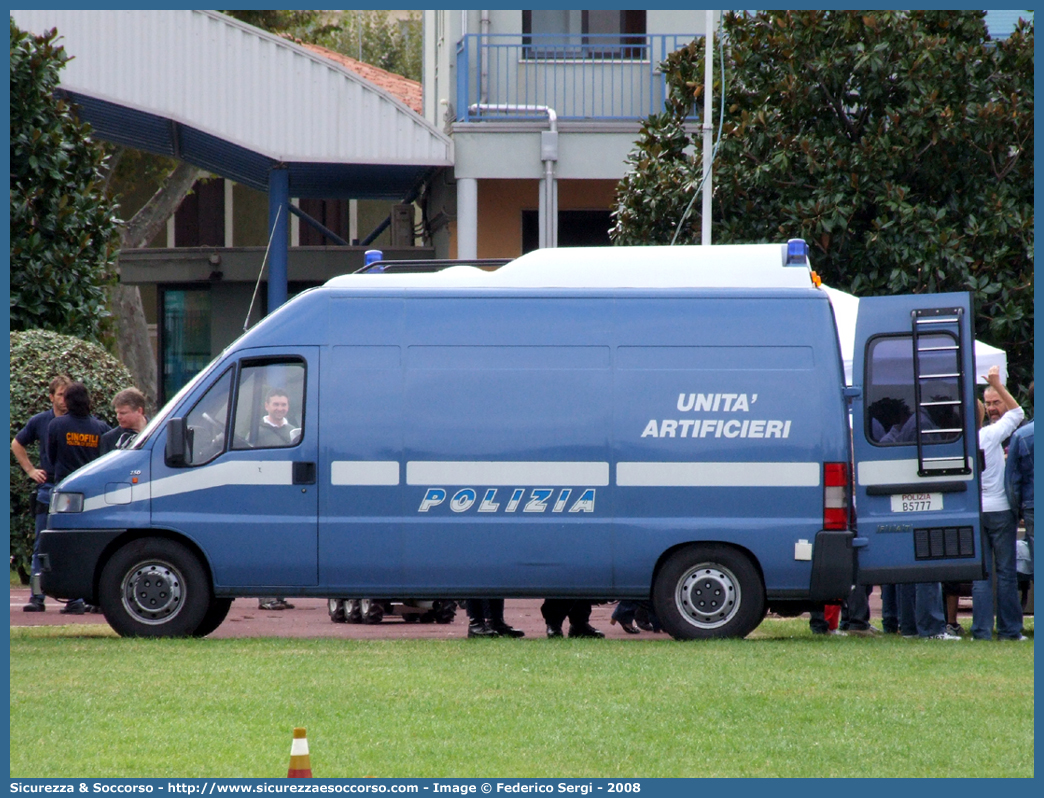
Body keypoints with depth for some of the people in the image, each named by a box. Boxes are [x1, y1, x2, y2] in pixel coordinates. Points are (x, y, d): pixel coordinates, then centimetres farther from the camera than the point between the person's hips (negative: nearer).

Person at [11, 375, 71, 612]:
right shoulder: (39, 422, 5)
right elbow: (17, 445, 22)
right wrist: (31, 470, 11)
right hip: (47, 488, 2)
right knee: (41, 546, 1)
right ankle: (36, 597, 2)